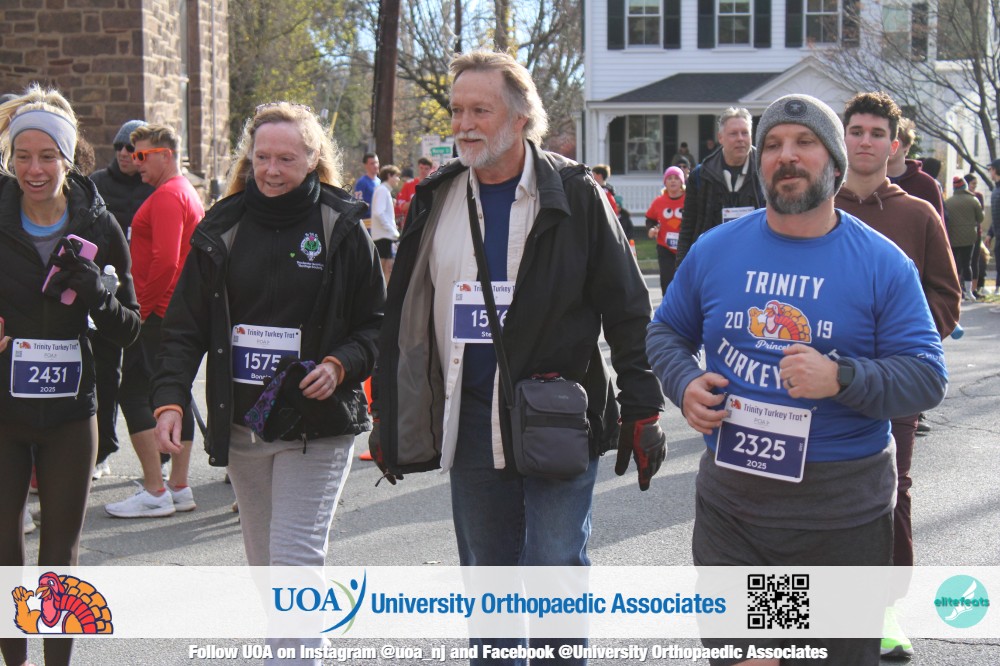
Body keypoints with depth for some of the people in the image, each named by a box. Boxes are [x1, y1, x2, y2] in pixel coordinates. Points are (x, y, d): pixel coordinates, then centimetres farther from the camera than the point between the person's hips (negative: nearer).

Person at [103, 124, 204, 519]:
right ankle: (179, 489, 16)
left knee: (134, 393, -7)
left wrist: (143, 305, -15)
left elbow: (165, 260, -24)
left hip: (159, 314, -10)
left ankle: (155, 493, -8)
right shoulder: (189, 193, 18)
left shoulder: (167, 196, -14)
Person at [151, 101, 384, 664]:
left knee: (295, 560, -11)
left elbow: (376, 323, 2)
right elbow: (185, 325, 7)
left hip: (318, 424, -4)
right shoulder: (222, 228, 7)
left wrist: (341, 366, -16)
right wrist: (170, 398, -6)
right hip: (242, 424, 4)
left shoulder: (342, 227, -2)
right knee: (265, 564, 15)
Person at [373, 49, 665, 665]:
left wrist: (642, 409, -7)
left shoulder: (574, 195, -4)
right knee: (487, 577, 13)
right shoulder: (437, 200, 7)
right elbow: (403, 319, 12)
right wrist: (389, 422, 11)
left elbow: (626, 308, -4)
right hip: (470, 422, 4)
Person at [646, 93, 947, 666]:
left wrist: (842, 379, -23)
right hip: (731, 499, 2)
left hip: (843, 511, -1)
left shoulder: (883, 263, -3)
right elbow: (667, 332, 16)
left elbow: (929, 377, -7)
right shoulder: (715, 250, 5)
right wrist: (684, 384, -5)